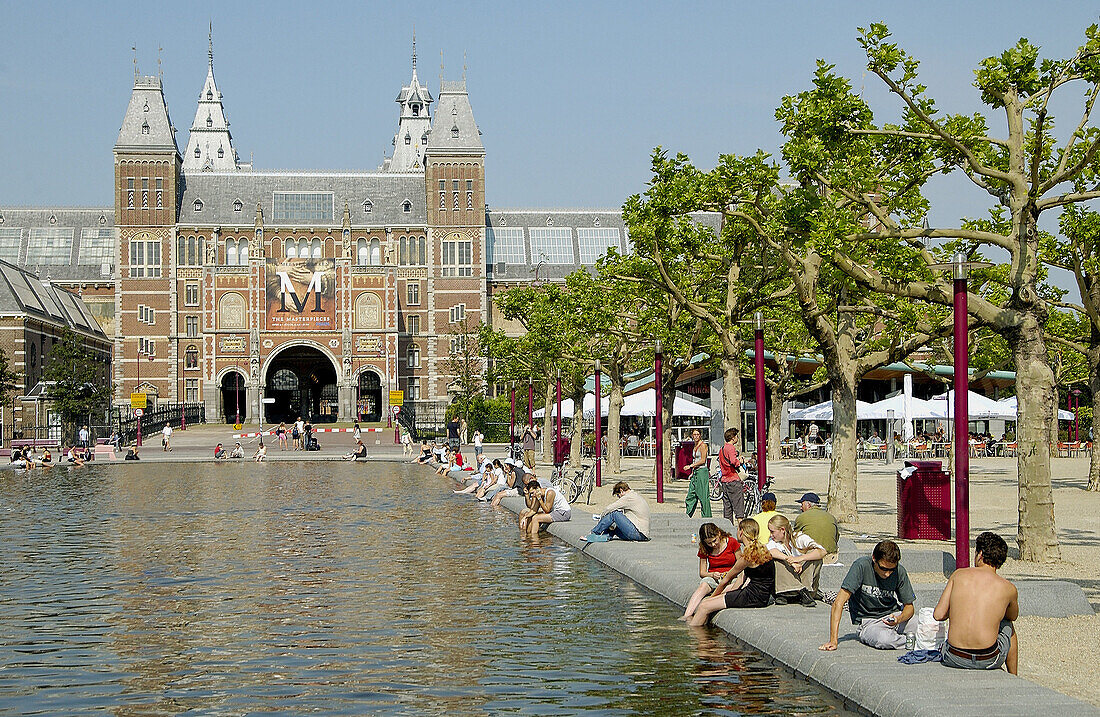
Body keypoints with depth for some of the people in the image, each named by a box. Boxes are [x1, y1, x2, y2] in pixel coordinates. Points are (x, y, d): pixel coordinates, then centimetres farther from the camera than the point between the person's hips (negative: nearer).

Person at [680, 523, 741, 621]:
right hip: (712, 578, 2)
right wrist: (712, 575, -12)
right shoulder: (704, 549, 4)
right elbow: (702, 573, 9)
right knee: (703, 585, -35)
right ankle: (687, 615, -53)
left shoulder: (732, 542, -3)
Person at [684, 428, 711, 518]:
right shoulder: (696, 446, 17)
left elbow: (703, 460, -16)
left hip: (702, 472, -9)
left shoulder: (703, 445, -9)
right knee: (690, 497, 7)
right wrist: (692, 472, 16)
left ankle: (706, 517, 0)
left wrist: (690, 466, -13)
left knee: (703, 497, -5)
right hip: (695, 473, 9)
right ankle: (687, 517, 9)